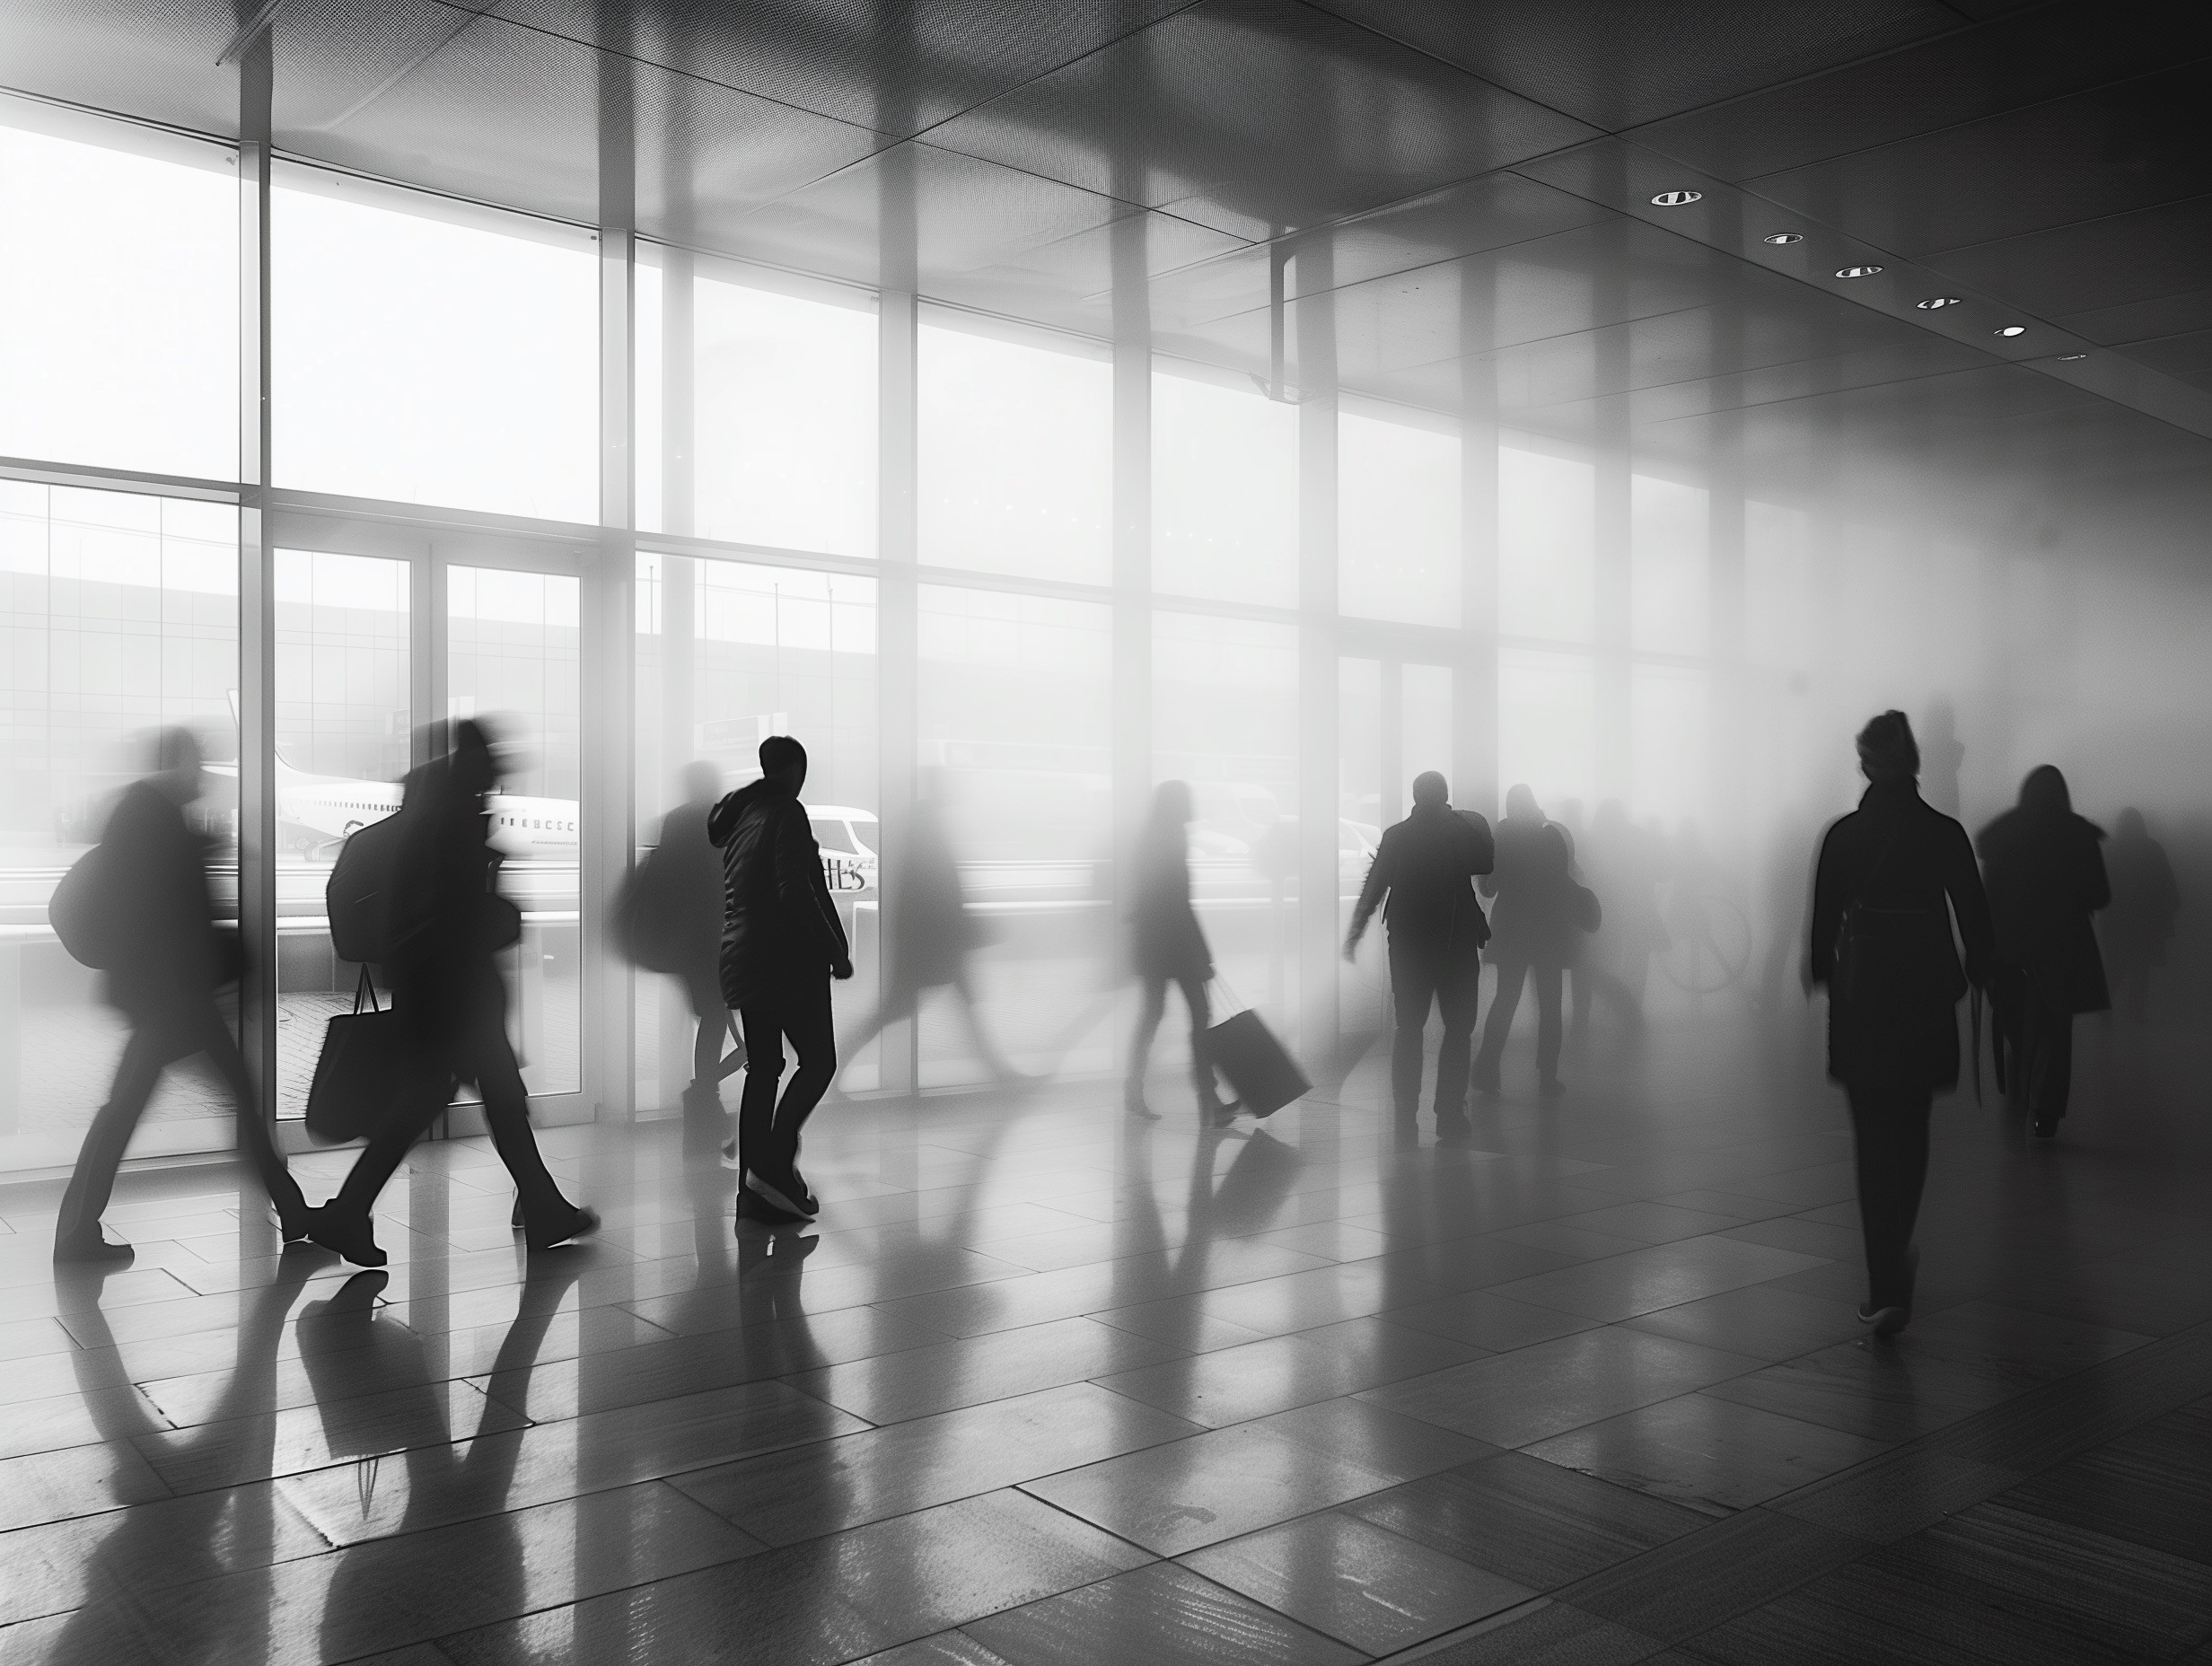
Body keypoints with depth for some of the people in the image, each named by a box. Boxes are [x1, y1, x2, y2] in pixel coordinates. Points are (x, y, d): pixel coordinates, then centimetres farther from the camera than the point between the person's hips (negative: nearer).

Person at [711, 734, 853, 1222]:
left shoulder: (738, 816, 15)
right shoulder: (786, 813, -12)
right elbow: (795, 893, -20)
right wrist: (835, 951, -15)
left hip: (741, 958, 9)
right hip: (787, 958, -9)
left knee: (762, 1070, 10)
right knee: (819, 1062, 0)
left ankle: (752, 1189, 11)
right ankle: (775, 1164, -10)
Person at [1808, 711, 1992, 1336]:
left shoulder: (1843, 835, -6)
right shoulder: (1945, 833, -5)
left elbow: (1824, 920, -1)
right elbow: (1974, 916, 0)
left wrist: (1820, 974, 16)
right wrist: (1978, 974, 18)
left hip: (1859, 997, -1)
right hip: (1925, 997, 1)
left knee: (1874, 1138, 5)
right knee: (1909, 1132, 19)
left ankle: (1888, 1287, -1)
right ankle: (1894, 1256, 32)